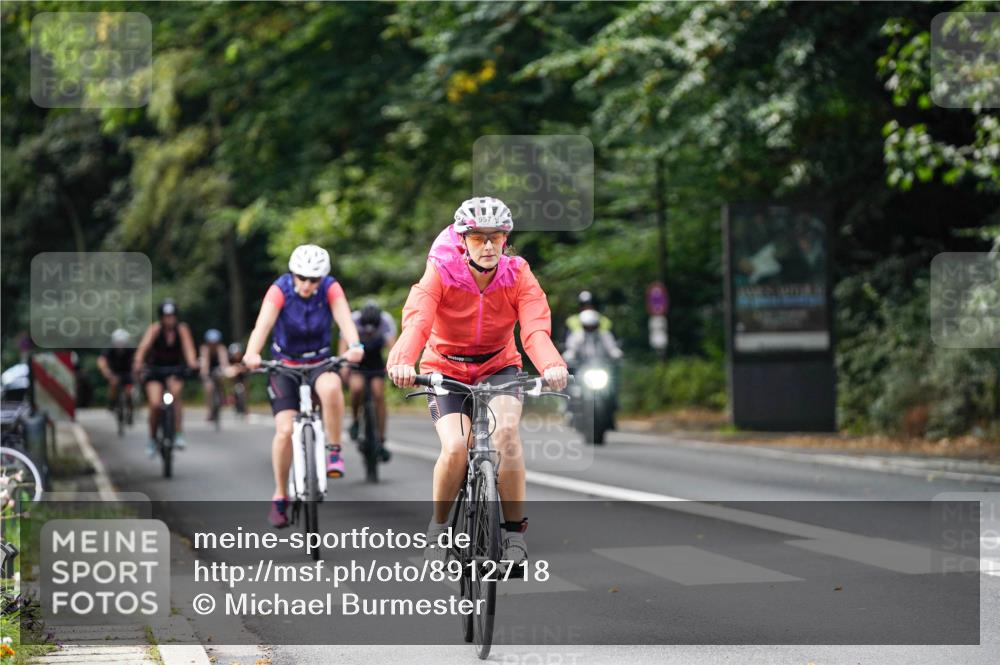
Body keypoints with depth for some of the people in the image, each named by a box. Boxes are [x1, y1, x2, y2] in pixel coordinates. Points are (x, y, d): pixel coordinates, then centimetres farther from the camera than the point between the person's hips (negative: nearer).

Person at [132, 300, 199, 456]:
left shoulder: (182, 329, -14)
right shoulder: (155, 328, -18)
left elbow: (188, 347, -28)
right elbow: (144, 345, -33)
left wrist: (192, 361, -50)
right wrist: (138, 362, -52)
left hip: (175, 370, 1)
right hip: (155, 370, 0)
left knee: (176, 393, -28)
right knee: (155, 404, -16)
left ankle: (178, 435, -22)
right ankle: (152, 439, 6)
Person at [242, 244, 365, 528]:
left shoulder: (330, 289, -13)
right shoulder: (280, 290, -18)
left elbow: (344, 318, -30)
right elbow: (263, 323, -33)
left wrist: (354, 346, -52)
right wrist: (252, 353, -53)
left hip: (319, 363, 0)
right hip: (285, 366, 0)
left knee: (331, 387, -36)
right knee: (285, 430, -16)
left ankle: (334, 452, -18)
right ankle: (280, 497, 2)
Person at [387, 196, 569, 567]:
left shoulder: (518, 276, -14)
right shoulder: (441, 273, -18)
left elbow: (536, 327, -29)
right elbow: (417, 320, -35)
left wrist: (551, 366, -51)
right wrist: (402, 362, -56)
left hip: (498, 367, 1)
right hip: (446, 368, -1)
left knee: (506, 430, -29)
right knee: (456, 447, -25)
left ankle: (515, 533, -16)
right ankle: (438, 526, 2)